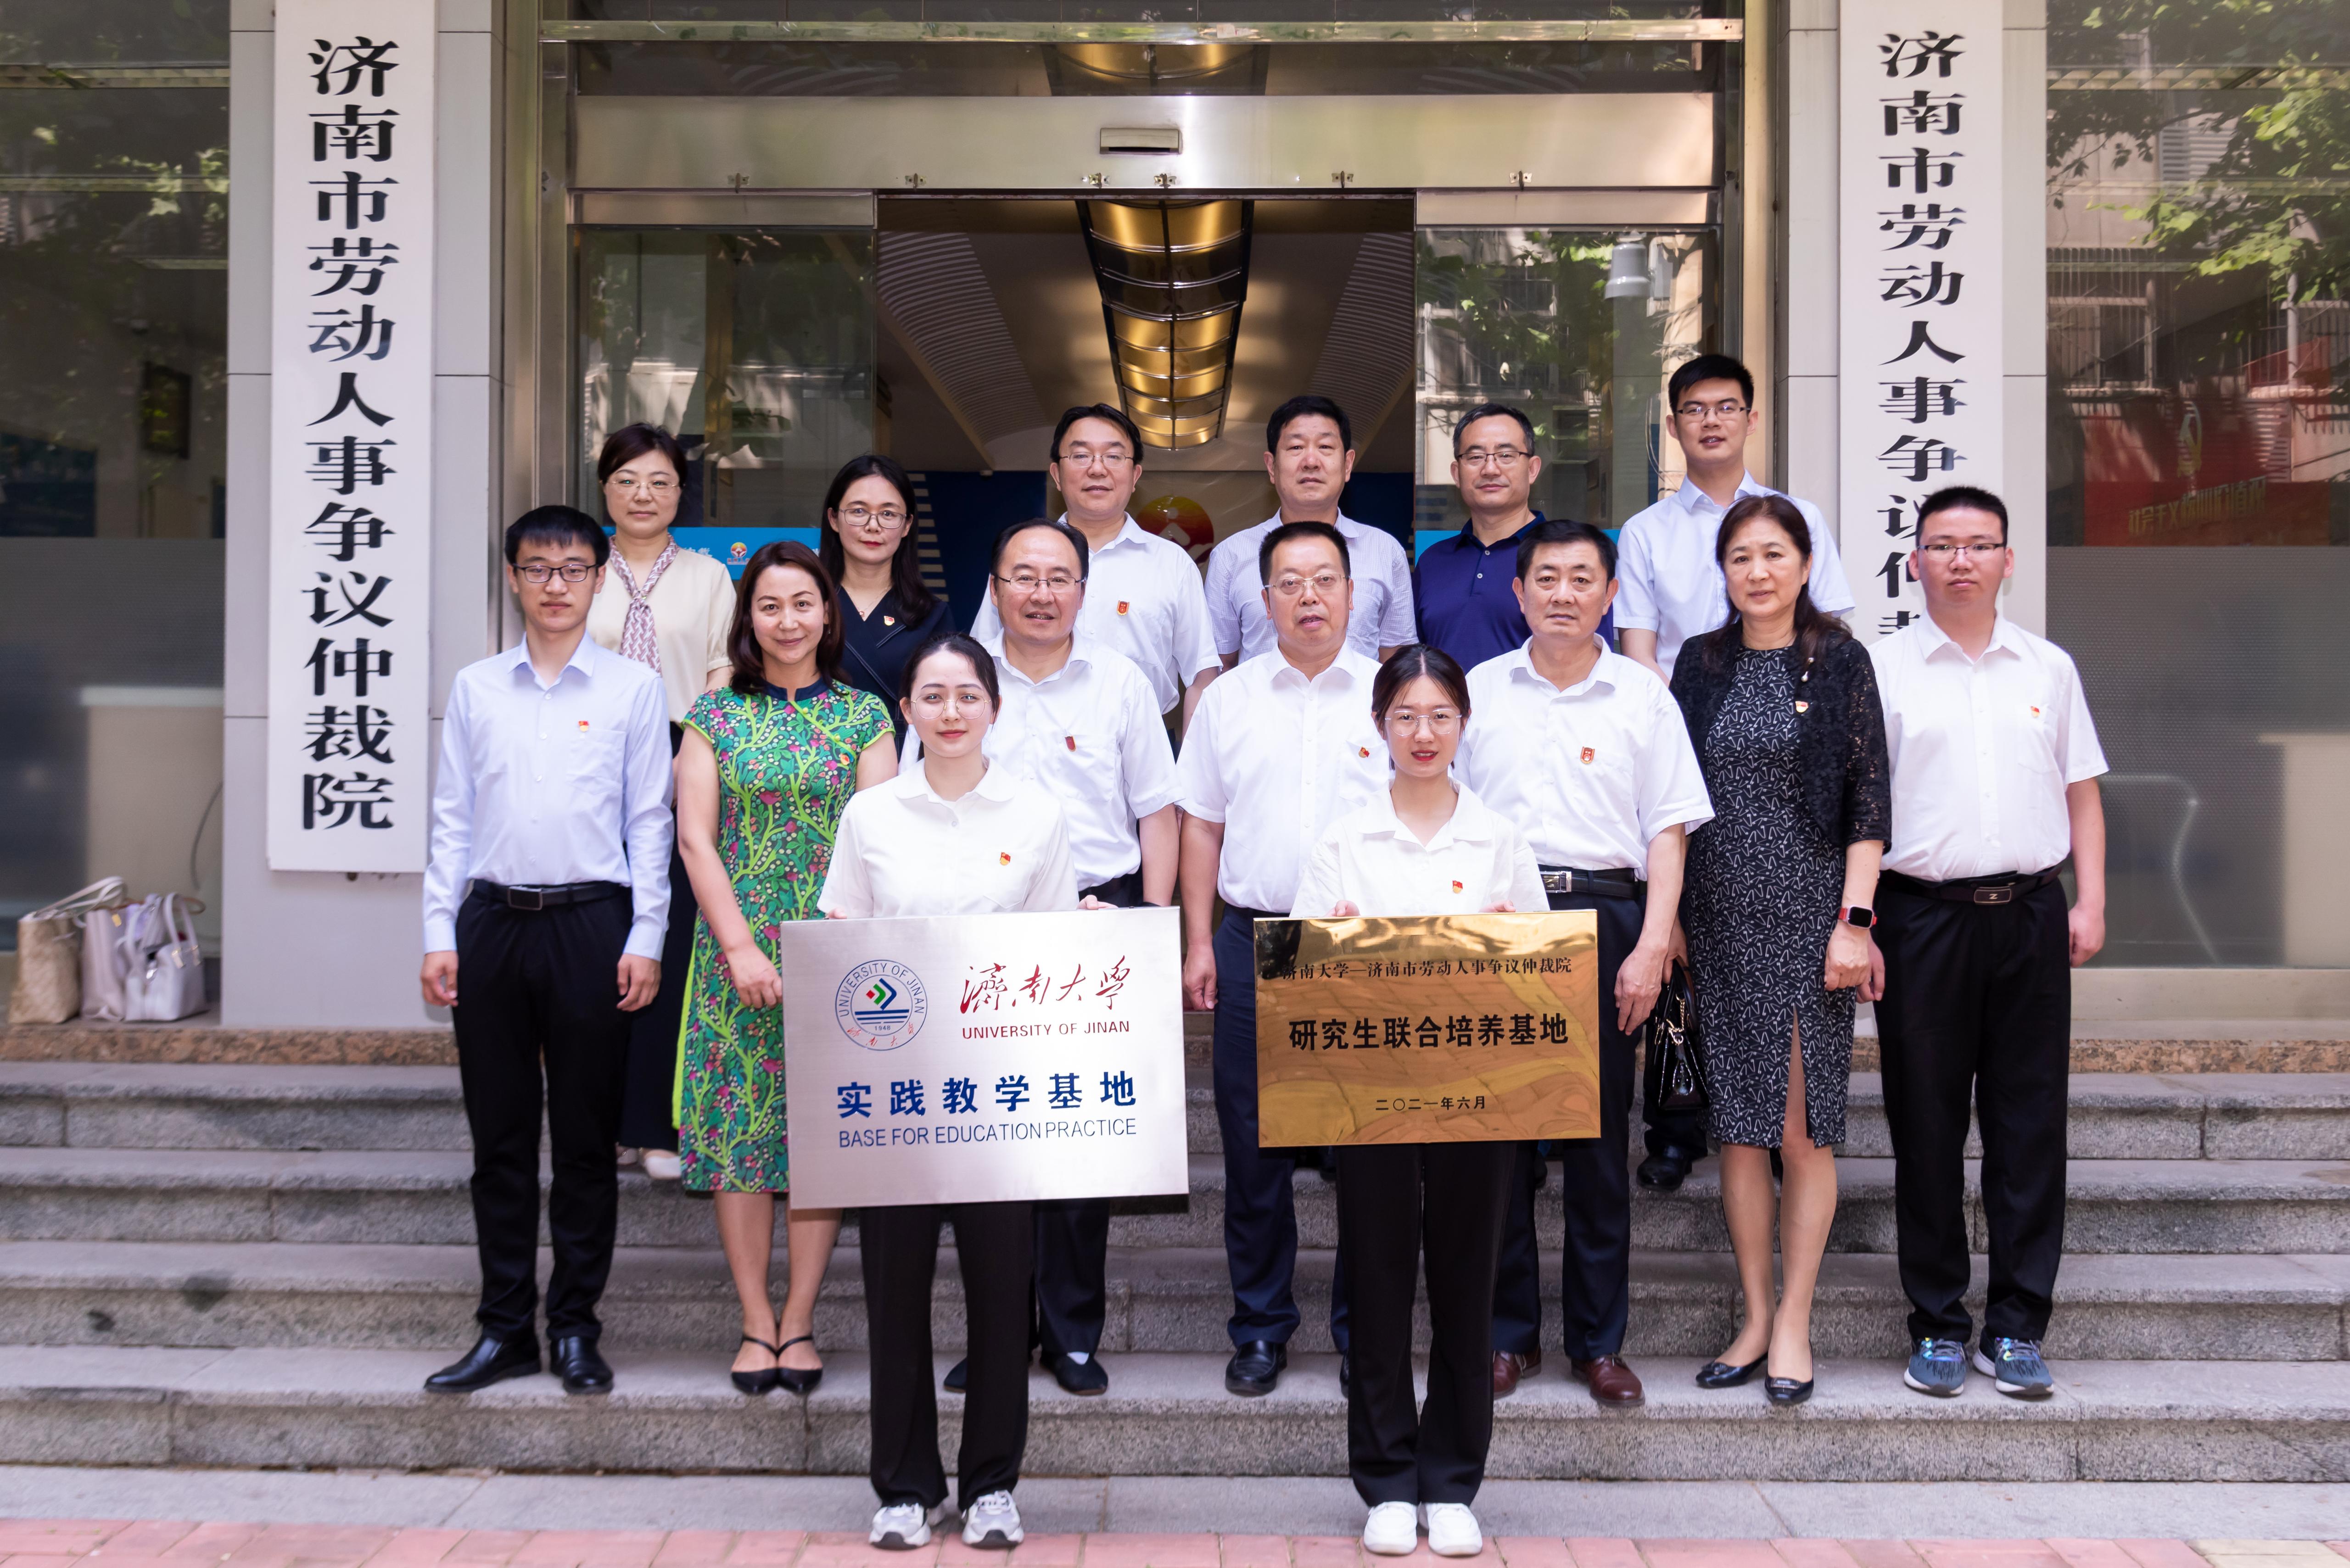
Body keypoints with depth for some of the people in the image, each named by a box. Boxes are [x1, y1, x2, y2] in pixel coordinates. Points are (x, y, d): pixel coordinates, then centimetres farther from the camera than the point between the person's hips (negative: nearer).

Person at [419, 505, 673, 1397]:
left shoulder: (632, 688, 4)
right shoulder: (475, 688, 10)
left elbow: (650, 821, 2)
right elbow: (452, 818, 10)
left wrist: (645, 940, -4)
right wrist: (440, 935, 3)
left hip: (591, 922, -2)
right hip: (493, 921, 2)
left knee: (586, 1139, 4)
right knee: (499, 1137, 7)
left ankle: (575, 1329, 15)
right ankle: (505, 1330, 16)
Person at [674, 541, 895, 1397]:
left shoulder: (863, 715, 5)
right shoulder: (715, 715, 5)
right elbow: (696, 838, 0)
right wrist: (740, 948, -10)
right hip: (737, 948, 0)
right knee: (740, 1125, 0)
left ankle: (798, 1322, 11)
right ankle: (756, 1324, 9)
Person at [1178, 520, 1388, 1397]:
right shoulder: (1229, 700, 8)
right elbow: (1202, 825, 11)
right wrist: (1199, 943, 4)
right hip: (1253, 939, 1)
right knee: (1253, 1143, 5)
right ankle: (1260, 1329, 18)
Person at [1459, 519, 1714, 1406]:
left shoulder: (1643, 698, 7)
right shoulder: (1478, 692, 10)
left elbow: (1667, 832, 4)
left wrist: (1651, 945, -6)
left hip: (1603, 917, -1)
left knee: (1601, 1137, 2)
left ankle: (1599, 1341, 13)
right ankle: (1509, 1334, 13)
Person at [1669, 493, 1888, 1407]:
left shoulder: (1839, 662, 1)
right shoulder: (1701, 664, 9)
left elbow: (1869, 804, -2)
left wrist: (1854, 920, -10)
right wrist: (1668, 919, 5)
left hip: (1810, 912, -3)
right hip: (1722, 918, 3)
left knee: (1804, 1126, -1)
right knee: (1738, 1125, 5)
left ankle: (1793, 1322, 9)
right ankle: (1755, 1318, 15)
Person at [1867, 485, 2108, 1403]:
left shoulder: (2048, 667, 13)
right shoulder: (1881, 669, 3)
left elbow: (2082, 792, 16)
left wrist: (2090, 901, 5)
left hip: (2030, 914, 2)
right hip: (1922, 915, -2)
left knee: (2029, 1122, 3)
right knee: (1927, 1126, 3)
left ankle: (2017, 1326, 12)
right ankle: (1937, 1323, 13)